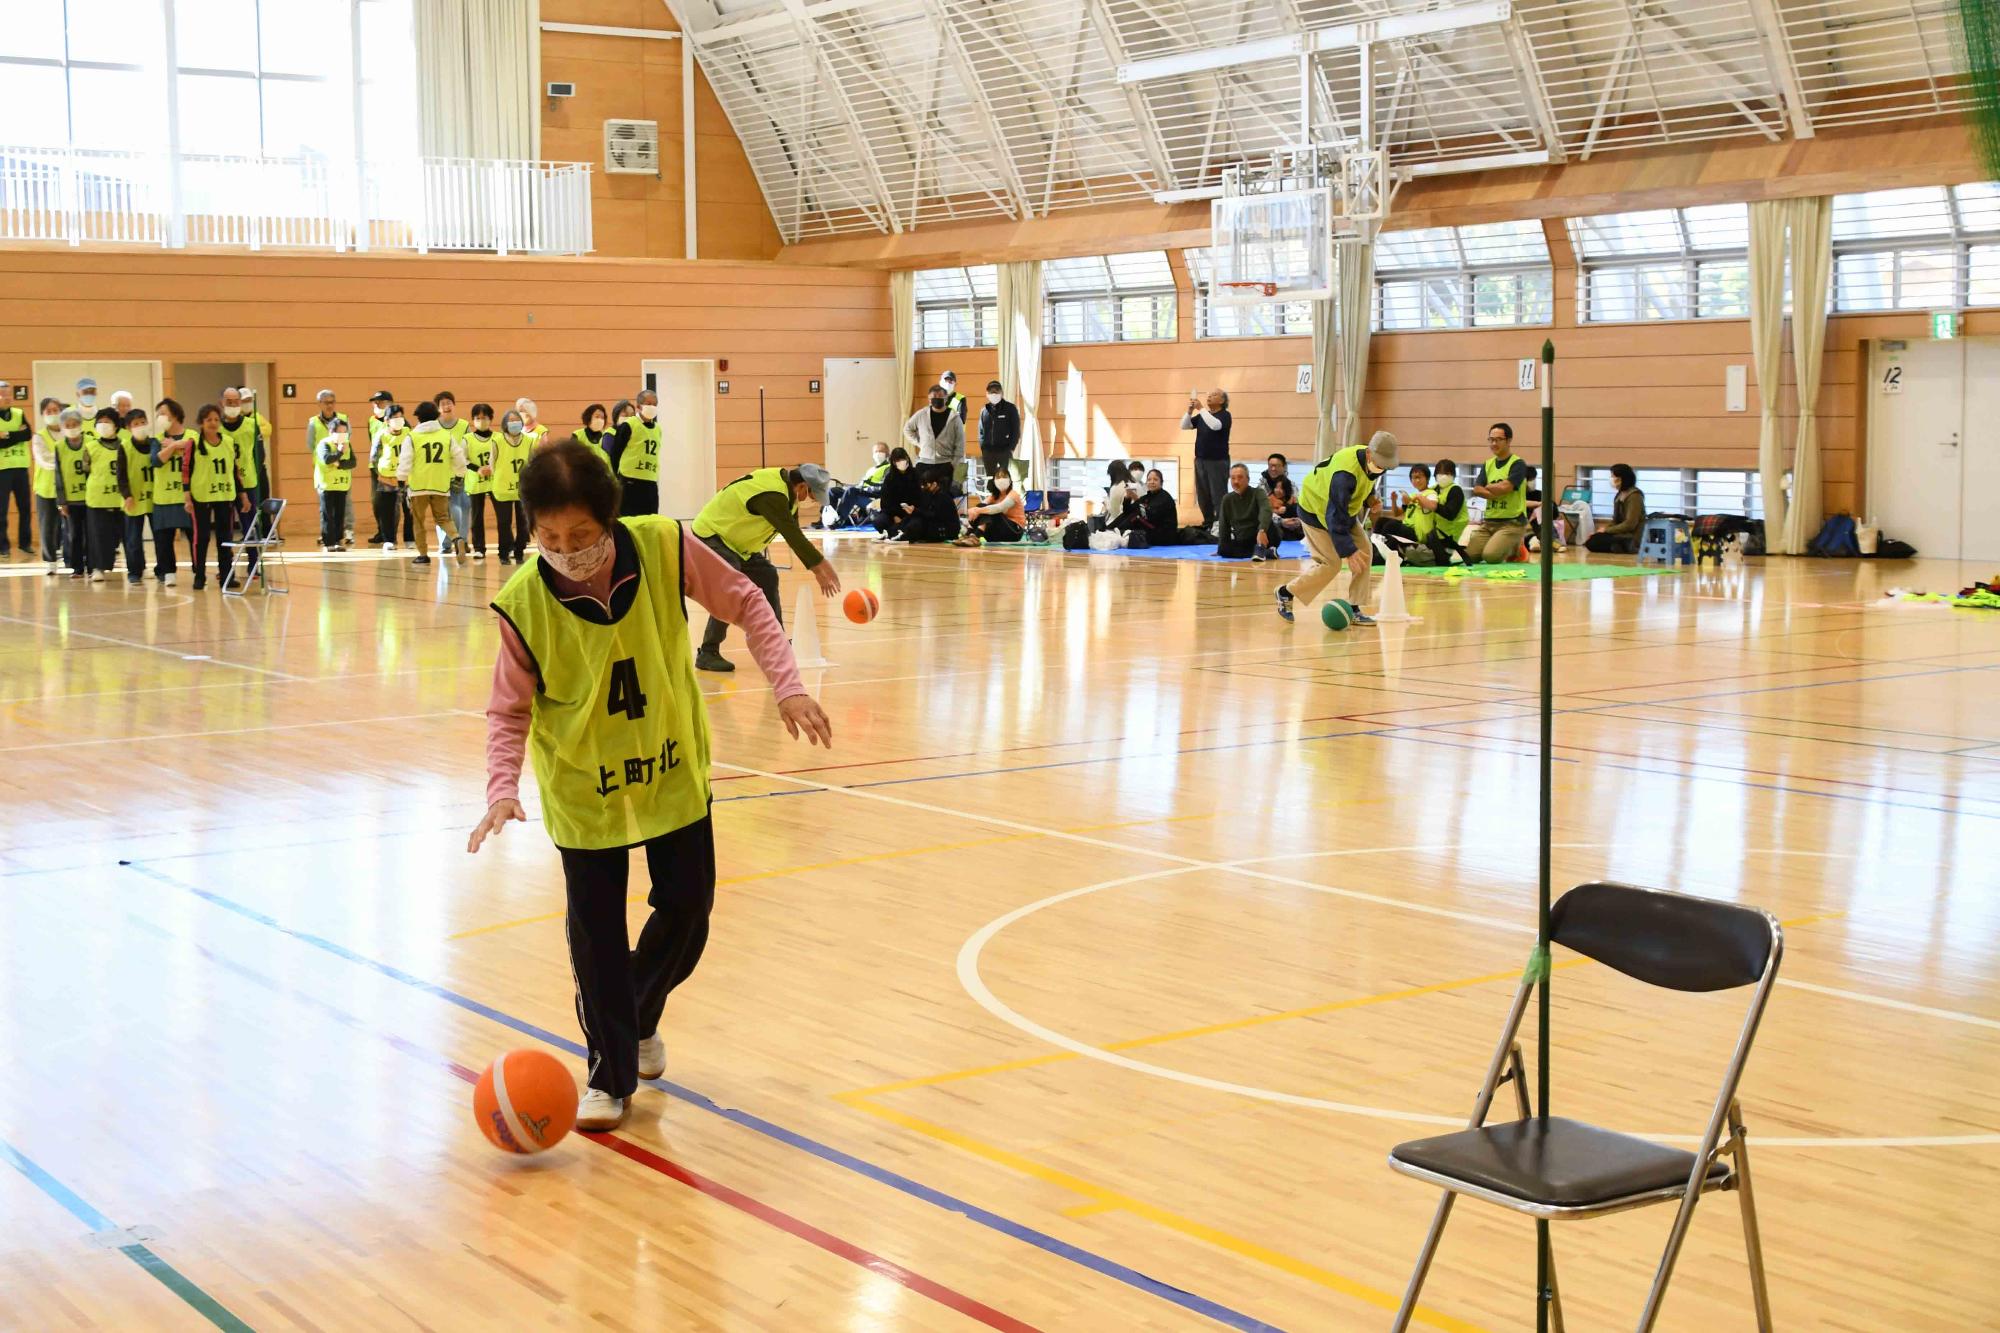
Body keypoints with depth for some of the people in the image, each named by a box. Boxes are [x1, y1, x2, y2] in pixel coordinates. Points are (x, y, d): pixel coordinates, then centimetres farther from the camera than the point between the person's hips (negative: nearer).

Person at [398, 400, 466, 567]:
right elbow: (459, 458, 6)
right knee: (443, 518, 11)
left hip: (418, 485, -2)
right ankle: (457, 539, -18)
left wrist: (402, 479, 5)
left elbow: (405, 461, -8)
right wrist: (459, 473, 24)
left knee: (419, 520, 12)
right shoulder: (447, 436, 5)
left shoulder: (412, 437, -4)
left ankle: (423, 554, 12)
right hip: (441, 485, 2)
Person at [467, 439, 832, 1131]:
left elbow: (745, 604, -6)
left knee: (686, 913, 10)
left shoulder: (664, 548, -21)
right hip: (585, 787, -1)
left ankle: (639, 1019, 39)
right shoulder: (522, 602, -22)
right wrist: (502, 790, -25)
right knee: (597, 933, 0)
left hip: (674, 770, 2)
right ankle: (611, 1075, 20)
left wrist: (786, 685, -14)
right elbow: (509, 711, -11)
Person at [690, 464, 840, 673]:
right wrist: (821, 564, -27)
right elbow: (793, 536, -32)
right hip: (711, 536, -10)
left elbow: (794, 534, 6)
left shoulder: (785, 485, 0)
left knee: (767, 577, 11)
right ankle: (707, 654, -21)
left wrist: (817, 569, 5)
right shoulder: (771, 494, -31)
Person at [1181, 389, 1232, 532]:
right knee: (1203, 495, 9)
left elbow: (1215, 425, -27)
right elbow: (1184, 426, 9)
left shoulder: (1224, 415, -6)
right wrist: (1190, 410, -7)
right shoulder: (1203, 415, 13)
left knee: (1218, 495, -9)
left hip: (1218, 461, -7)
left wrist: (1202, 409, -24)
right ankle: (1208, 524, 18)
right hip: (1201, 460, 7)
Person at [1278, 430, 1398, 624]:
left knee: (1366, 552, -5)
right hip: (1316, 511, -8)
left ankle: (1353, 609, 1)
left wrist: (1370, 499, -4)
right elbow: (1335, 516, -37)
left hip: (1346, 509, 8)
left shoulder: (1371, 460, -12)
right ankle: (1286, 593, 8)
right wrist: (1348, 551, -39)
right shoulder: (1345, 473, -38)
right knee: (1331, 563, -12)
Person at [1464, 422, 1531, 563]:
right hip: (1489, 521, 7)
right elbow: (1477, 490, 2)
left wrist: (1488, 487, 1)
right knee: (1470, 555, -9)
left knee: (1490, 556, -26)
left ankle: (1514, 548, 8)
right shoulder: (1488, 464, 14)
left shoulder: (1517, 464, -6)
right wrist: (1496, 492, -13)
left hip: (1512, 522, -7)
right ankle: (1508, 548, 18)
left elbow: (1505, 487, -18)